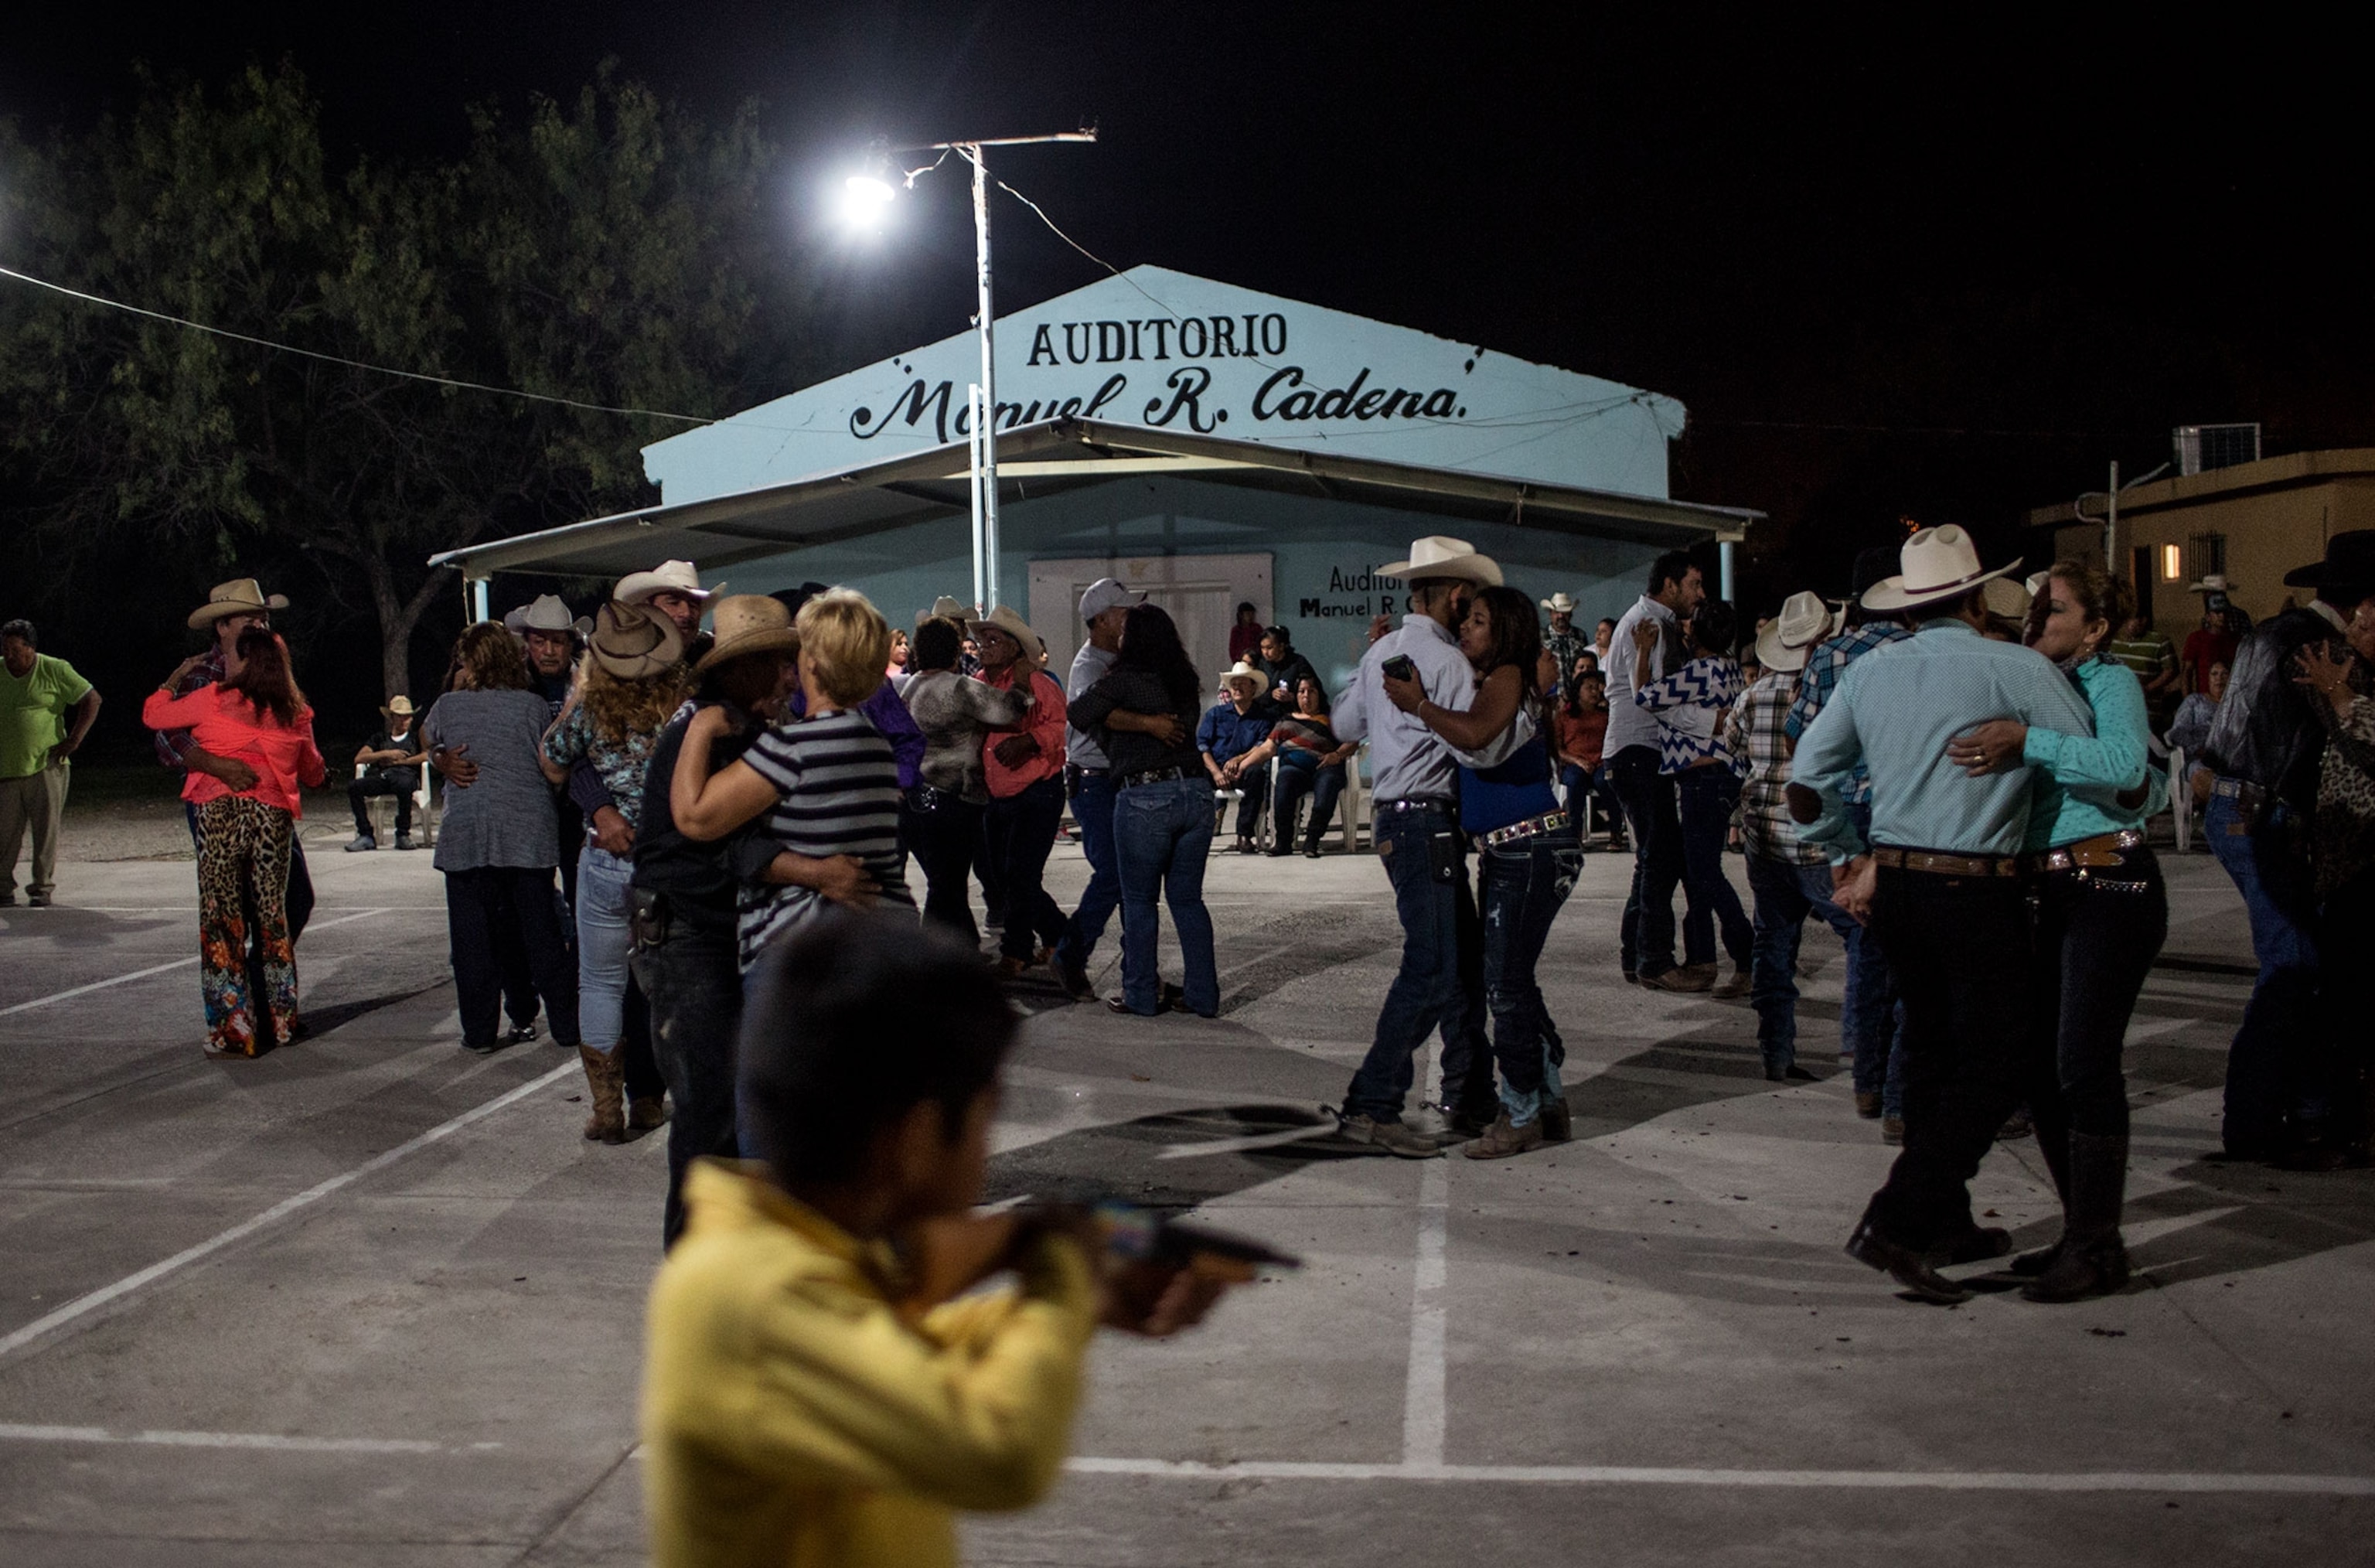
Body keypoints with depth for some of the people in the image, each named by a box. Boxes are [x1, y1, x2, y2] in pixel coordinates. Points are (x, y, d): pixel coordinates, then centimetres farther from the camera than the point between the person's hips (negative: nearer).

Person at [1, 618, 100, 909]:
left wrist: (74, 739, -4)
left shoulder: (55, 671, 0)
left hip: (46, 767, -3)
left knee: (46, 831, -2)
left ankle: (42, 889, 6)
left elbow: (91, 699, 3)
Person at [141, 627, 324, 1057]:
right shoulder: (295, 712, 9)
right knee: (273, 916, 15)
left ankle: (233, 1031, 0)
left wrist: (178, 675, 24)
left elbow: (153, 715, 9)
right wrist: (322, 773, 46)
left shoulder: (215, 698, -2)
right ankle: (279, 1021, 21)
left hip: (219, 812, -3)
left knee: (222, 921, 2)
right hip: (274, 816, 3)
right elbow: (313, 772, 22)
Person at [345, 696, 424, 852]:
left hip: (405, 774, -2)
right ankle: (366, 836, -26)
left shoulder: (416, 738, 27)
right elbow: (359, 759, 15)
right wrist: (386, 754, 3)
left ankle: (403, 835, -29)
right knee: (354, 787, -28)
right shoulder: (379, 738, 31)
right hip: (382, 775, 3)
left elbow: (428, 755, 4)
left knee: (404, 786, -41)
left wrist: (401, 761, 1)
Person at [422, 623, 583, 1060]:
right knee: (542, 933, 6)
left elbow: (426, 739, 22)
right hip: (528, 833, 0)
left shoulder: (448, 706, 1)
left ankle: (480, 1032, 9)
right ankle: (566, 1026, 9)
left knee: (473, 937, 7)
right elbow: (551, 766, 5)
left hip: (465, 836, 0)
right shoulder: (532, 705, -2)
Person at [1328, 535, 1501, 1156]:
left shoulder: (1381, 651, 13)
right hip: (1427, 823, -10)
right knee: (1431, 969, -9)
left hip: (1396, 819, 10)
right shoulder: (1446, 661, -15)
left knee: (1465, 959, 15)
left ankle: (1470, 1098, 22)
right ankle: (1371, 1106, -8)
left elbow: (1345, 724, 25)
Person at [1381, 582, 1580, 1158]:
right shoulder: (1483, 684, 14)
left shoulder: (1508, 678, -13)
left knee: (1507, 982, -6)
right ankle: (1550, 1105, 24)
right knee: (1510, 981, 14)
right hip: (1503, 851, 10)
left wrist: (1418, 704, -19)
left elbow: (1474, 735, -32)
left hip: (1535, 849, -10)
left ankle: (1522, 1115, 3)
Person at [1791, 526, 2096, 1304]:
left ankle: (1946, 1223, 27)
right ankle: (1895, 1223, -8)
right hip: (1978, 890, -6)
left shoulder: (1870, 671, 6)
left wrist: (1849, 859, 18)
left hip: (1893, 882, 6)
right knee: (1994, 1063, 1)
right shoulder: (2017, 670, -9)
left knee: (1932, 1048, 18)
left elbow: (1806, 783, 8)